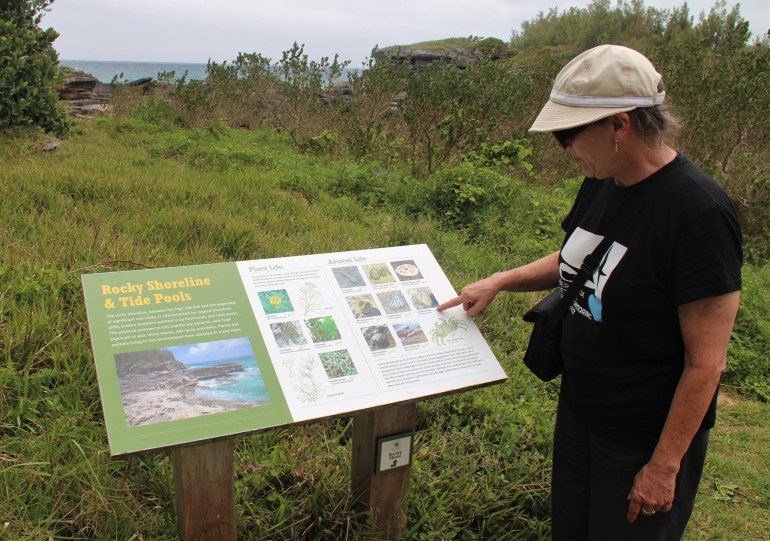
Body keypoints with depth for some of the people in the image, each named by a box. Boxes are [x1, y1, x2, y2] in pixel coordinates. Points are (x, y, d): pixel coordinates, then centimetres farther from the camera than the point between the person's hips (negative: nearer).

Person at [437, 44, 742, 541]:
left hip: (647, 437, -7)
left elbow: (705, 363, -22)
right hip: (579, 408, 7)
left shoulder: (700, 213, -26)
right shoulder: (602, 184, -2)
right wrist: (502, 281, 4)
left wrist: (665, 465, -17)